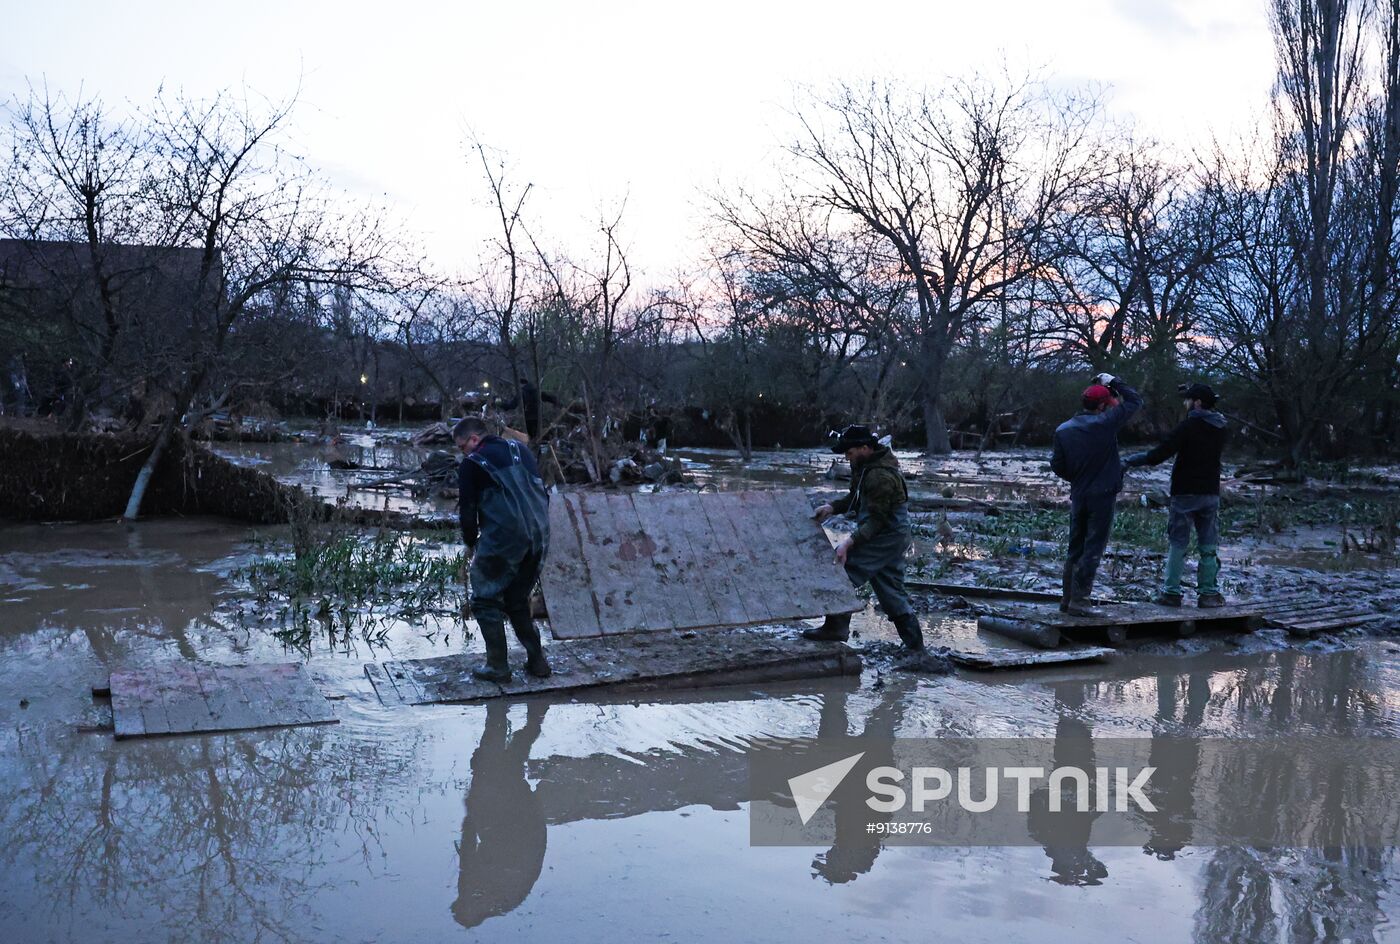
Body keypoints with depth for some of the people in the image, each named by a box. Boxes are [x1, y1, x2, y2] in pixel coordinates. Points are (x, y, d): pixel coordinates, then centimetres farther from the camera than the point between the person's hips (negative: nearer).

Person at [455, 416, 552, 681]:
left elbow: (467, 510, 1)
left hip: (501, 541, -6)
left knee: (486, 602, 9)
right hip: (538, 539, 6)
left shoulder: (471, 464, -1)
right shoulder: (520, 450, 16)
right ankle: (537, 660, 19)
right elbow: (542, 493, 17)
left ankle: (497, 667, 8)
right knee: (518, 600, 21)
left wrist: (471, 544, 17)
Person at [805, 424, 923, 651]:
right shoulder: (863, 466, 8)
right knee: (892, 593, 14)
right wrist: (832, 508, 1)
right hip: (894, 537, 10)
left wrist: (850, 542, -29)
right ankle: (916, 647, 20)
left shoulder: (881, 476, -23)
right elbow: (855, 498, 18)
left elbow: (877, 520, -24)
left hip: (886, 536, -10)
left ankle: (837, 626, -15)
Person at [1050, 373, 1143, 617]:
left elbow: (1057, 466, 7)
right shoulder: (1105, 423, -12)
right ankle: (1079, 601, -4)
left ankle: (1067, 598, 18)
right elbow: (1135, 401, -1)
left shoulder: (1063, 430, 2)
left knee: (1075, 549, 15)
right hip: (1102, 496, -5)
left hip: (1078, 496, 6)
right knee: (1092, 550, -2)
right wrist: (1114, 382, 10)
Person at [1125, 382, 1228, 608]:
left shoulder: (1188, 426, -14)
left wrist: (1133, 460, -7)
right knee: (1208, 547, 9)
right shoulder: (1220, 428, 7)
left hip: (1185, 493, -5)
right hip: (1211, 493, 5)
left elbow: (1161, 452, -20)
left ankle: (1171, 593, 2)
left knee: (1177, 545, 2)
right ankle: (1208, 593, 9)